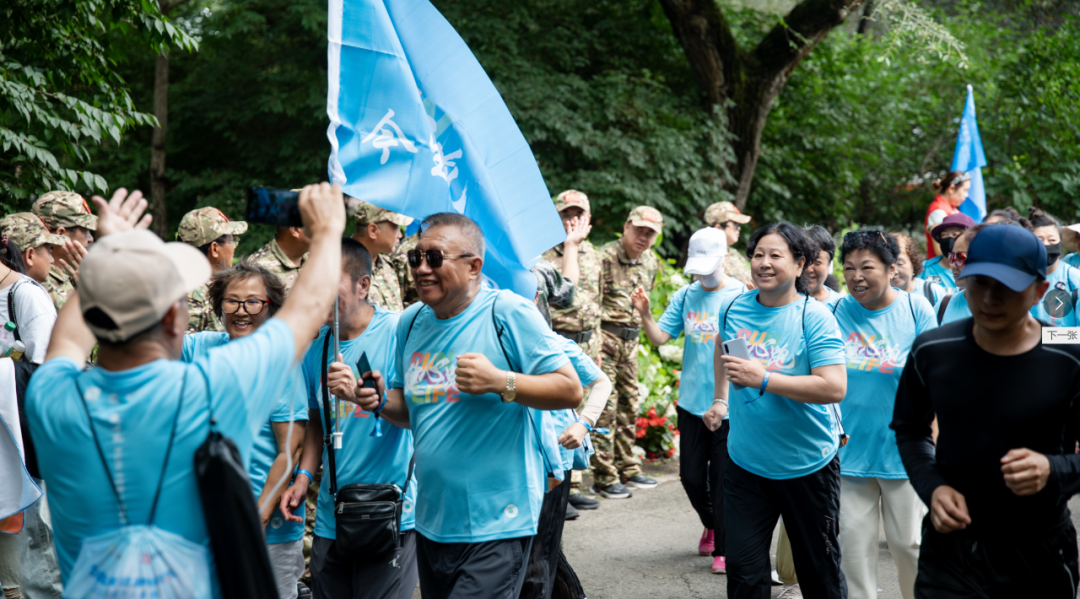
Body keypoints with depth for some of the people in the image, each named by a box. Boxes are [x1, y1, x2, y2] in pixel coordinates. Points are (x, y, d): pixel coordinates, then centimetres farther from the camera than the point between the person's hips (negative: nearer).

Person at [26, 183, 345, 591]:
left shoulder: (51, 401, -14)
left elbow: (71, 337, 12)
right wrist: (327, 231, 14)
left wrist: (108, 251, 26)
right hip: (202, 587, -2)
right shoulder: (215, 389, -22)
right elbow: (309, 306, -4)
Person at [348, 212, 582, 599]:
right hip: (431, 521, 7)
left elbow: (570, 390, -12)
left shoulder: (509, 313, -11)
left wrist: (500, 382, -23)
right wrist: (382, 401, -3)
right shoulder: (411, 321, 9)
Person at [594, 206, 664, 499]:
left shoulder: (651, 262, 10)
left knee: (628, 405, 13)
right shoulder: (605, 257, -14)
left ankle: (627, 469, 24)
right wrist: (594, 344, -18)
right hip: (605, 335, -7)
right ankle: (604, 477, -1)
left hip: (631, 340, 8)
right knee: (605, 407, -6)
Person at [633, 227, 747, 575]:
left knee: (722, 477, 2)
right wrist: (644, 314, -16)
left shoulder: (741, 296, -7)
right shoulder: (685, 296, 4)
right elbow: (660, 337, 2)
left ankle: (723, 548, 15)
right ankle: (711, 525, 37)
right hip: (692, 401, 4)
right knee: (691, 475, 10)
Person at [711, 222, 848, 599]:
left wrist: (763, 379, -27)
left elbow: (834, 388, -25)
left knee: (818, 568, 12)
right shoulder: (735, 309, 1)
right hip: (745, 462, 4)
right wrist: (721, 399, 22)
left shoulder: (814, 317, -15)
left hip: (807, 465, -4)